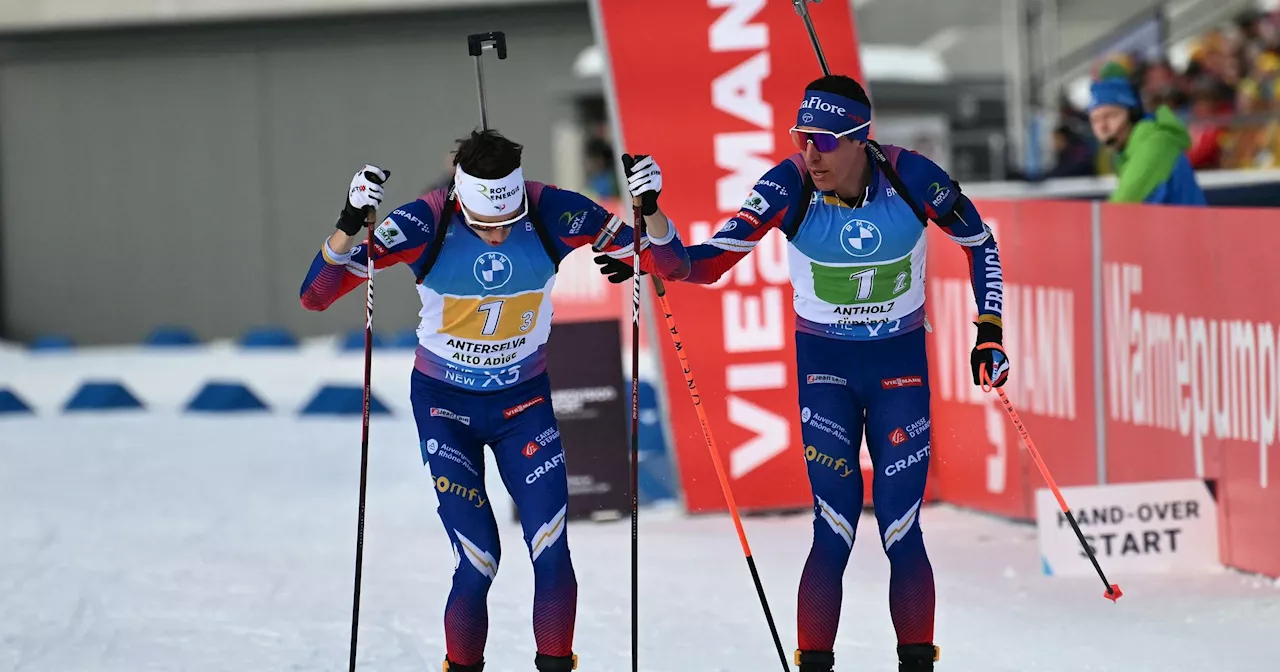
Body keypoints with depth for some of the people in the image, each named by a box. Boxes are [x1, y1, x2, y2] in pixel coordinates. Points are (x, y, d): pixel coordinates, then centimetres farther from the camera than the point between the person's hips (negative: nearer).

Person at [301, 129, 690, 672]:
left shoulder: (552, 214, -19)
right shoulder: (427, 222, -23)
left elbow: (670, 266, -13)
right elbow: (315, 296, -25)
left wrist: (650, 210, -32)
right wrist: (350, 223, -41)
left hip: (523, 401, 2)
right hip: (445, 404, -1)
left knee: (552, 553, -9)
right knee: (477, 561, -10)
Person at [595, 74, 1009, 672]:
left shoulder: (911, 177, -17)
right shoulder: (790, 186, -18)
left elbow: (980, 242, 0)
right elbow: (708, 262, -22)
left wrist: (990, 331, -1)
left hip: (901, 364, 0)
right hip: (824, 367, 0)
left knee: (900, 533, -1)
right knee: (834, 529, -7)